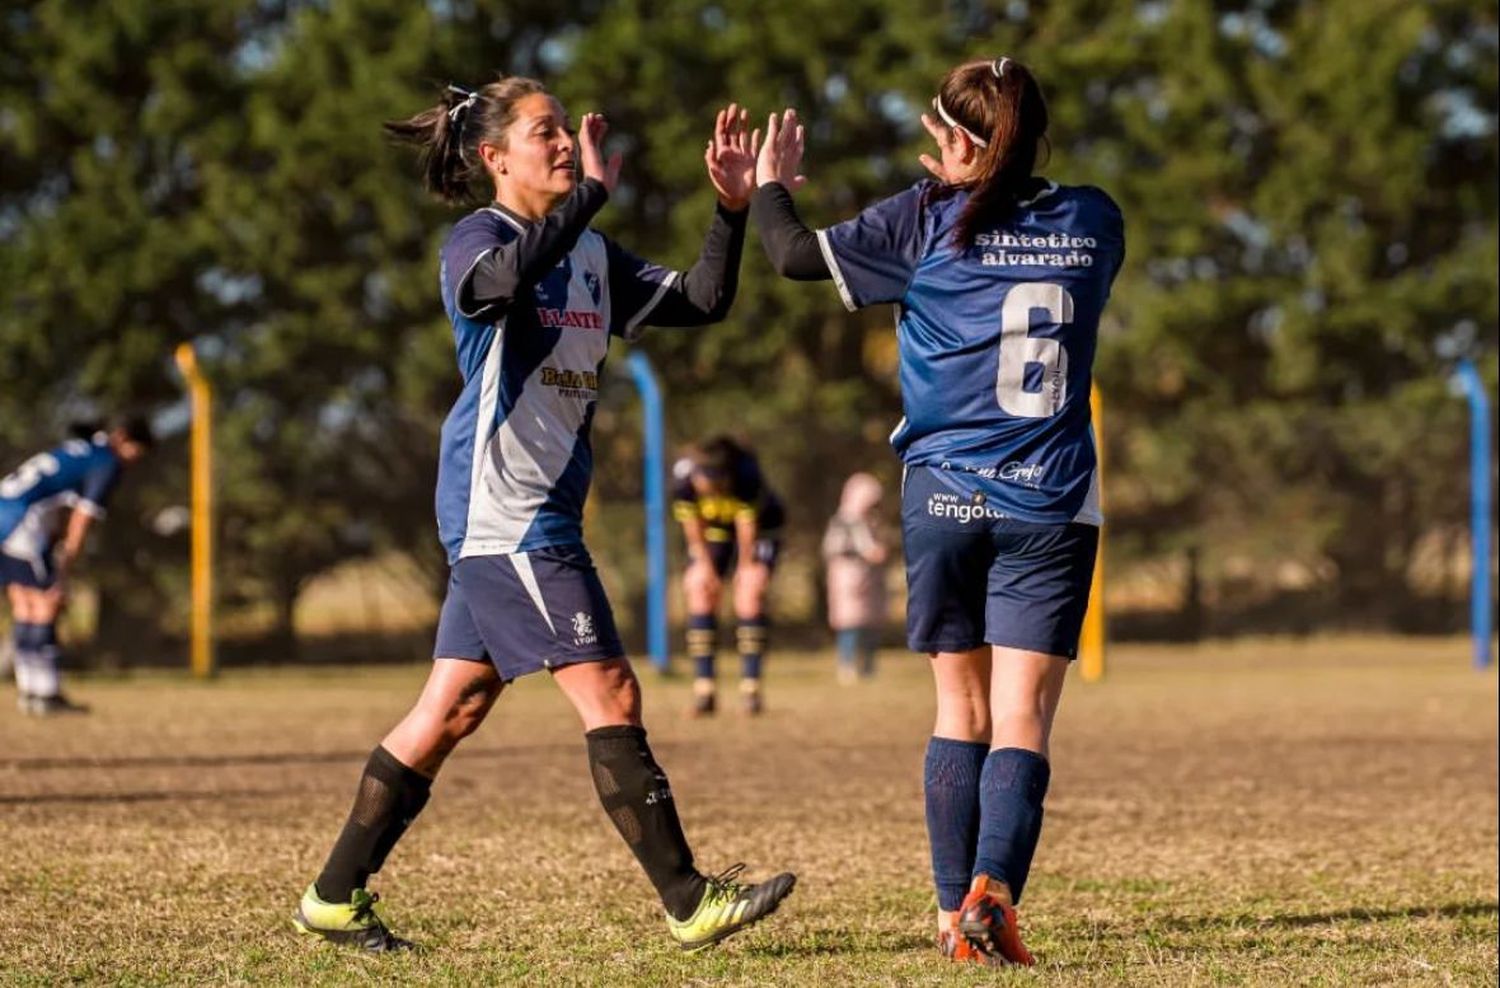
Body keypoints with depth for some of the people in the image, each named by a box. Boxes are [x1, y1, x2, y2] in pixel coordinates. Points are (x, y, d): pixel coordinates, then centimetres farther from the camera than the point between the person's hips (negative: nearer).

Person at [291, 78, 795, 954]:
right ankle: (691, 904, -7)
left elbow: (701, 302, 12)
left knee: (453, 710, 9)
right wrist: (591, 193, -28)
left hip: (539, 513, 9)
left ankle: (336, 898, 14)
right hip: (502, 511, -9)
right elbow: (506, 276, -33)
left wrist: (733, 210, 0)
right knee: (611, 695, -9)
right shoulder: (479, 240, -8)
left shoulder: (592, 254, 16)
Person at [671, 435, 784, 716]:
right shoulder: (684, 477, -31)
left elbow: (747, 529, -27)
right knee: (698, 590, -12)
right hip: (711, 533, 3)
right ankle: (704, 688, -8)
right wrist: (705, 566, -11)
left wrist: (745, 571, -18)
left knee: (750, 593, -19)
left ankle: (751, 687, -14)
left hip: (757, 527, -3)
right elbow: (692, 527, -17)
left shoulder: (747, 476, -38)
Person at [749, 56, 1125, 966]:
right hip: (1051, 505, 0)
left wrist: (769, 187, 16)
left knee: (962, 710, 12)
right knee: (1023, 719, -3)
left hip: (946, 499, 0)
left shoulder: (929, 222, -4)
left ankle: (956, 909, 10)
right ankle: (995, 886, -24)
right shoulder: (1093, 221, 5)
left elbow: (797, 254, -3)